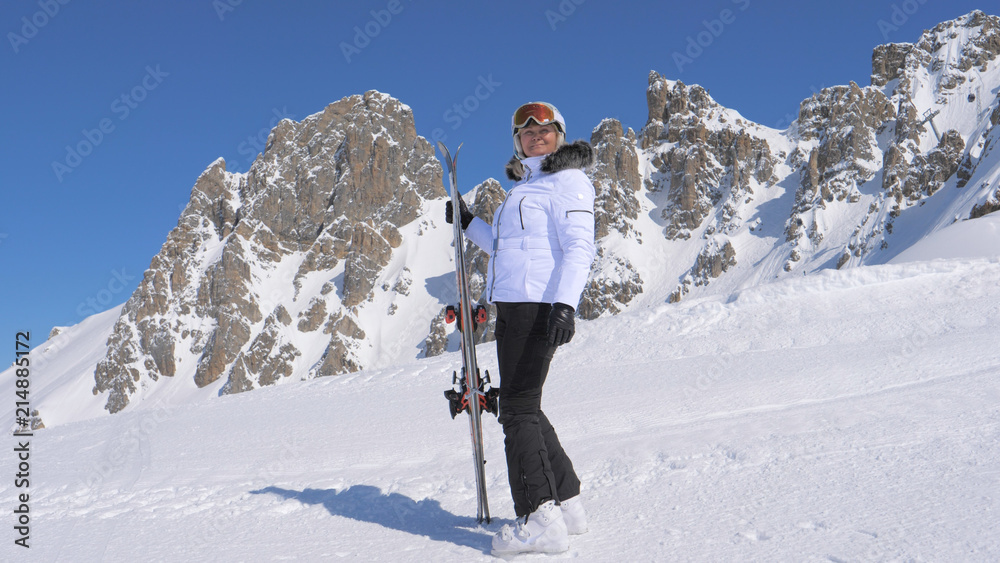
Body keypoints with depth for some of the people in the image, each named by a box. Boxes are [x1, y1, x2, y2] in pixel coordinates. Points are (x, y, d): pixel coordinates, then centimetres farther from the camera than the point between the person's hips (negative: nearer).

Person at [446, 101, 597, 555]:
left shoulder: (567, 181, -3)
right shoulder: (524, 187, 24)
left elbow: (579, 248, -15)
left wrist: (565, 304, -27)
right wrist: (470, 223, 27)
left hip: (540, 305, -10)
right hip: (512, 305, 10)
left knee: (517, 407, -12)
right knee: (521, 406, 12)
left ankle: (541, 518, -10)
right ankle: (566, 502, 20)